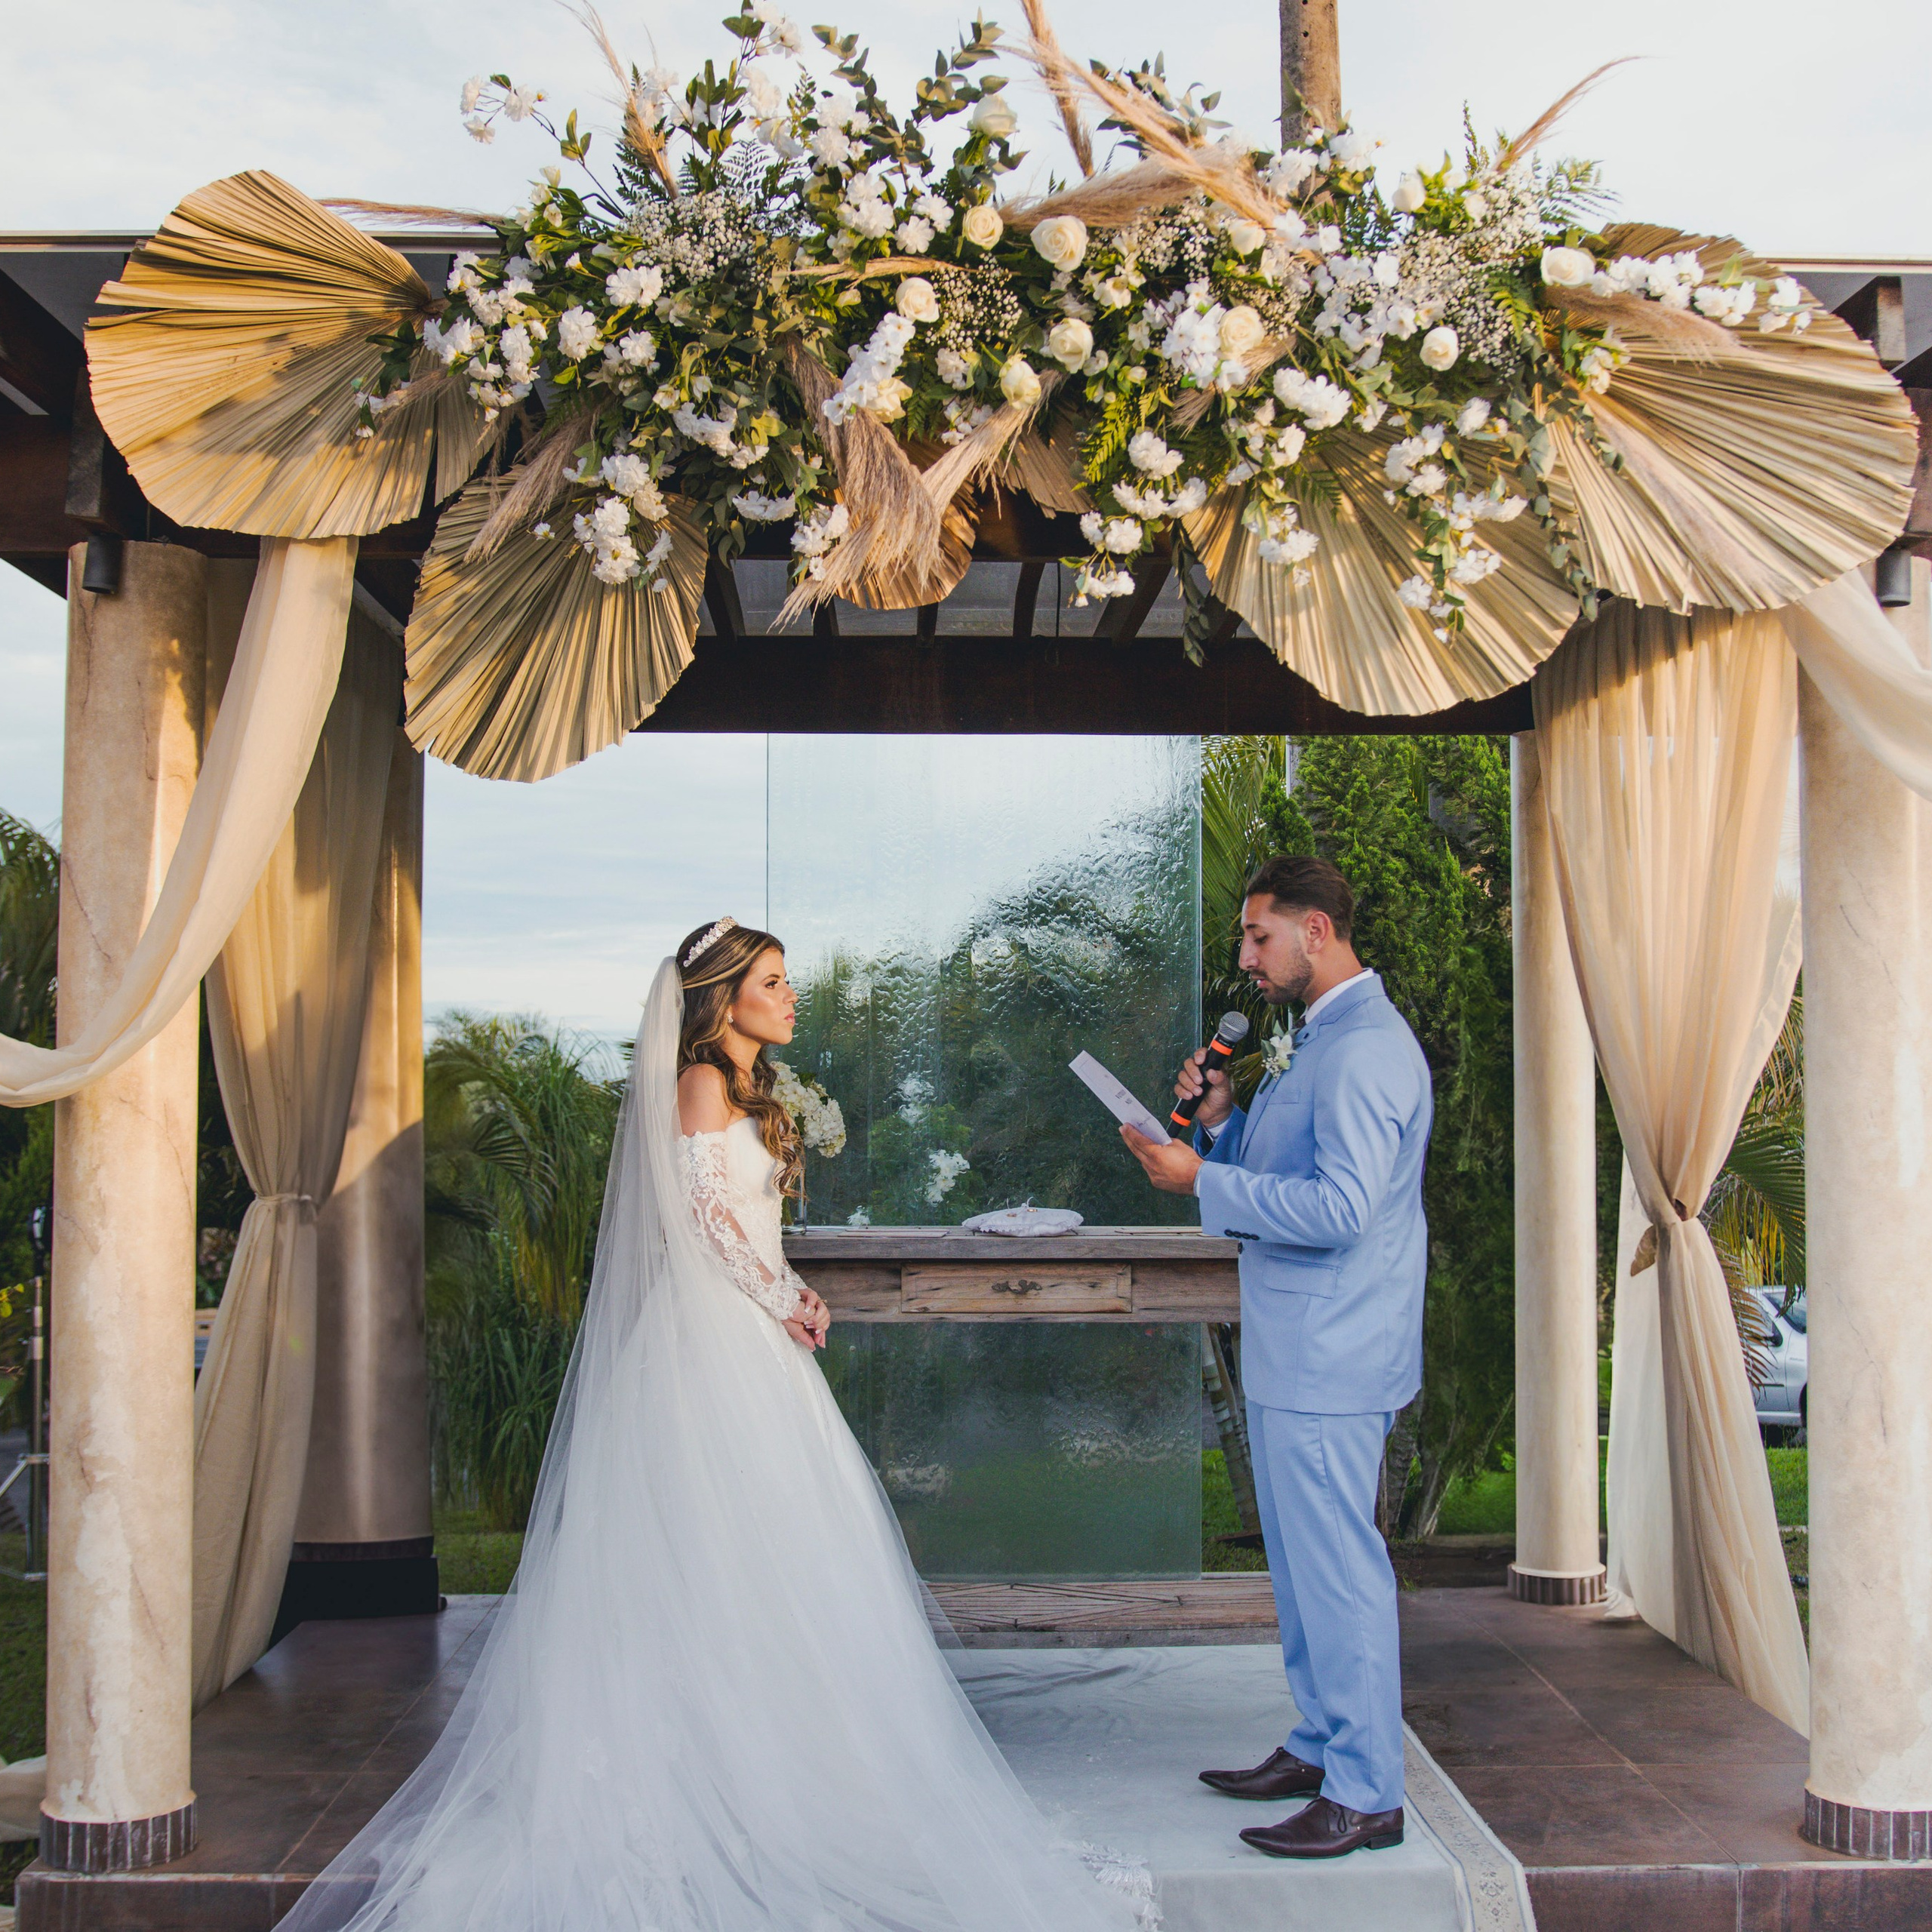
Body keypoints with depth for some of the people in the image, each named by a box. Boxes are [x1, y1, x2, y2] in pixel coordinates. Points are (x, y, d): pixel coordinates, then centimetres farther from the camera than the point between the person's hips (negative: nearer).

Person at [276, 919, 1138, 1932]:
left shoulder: (747, 1092, 18)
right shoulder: (700, 1083, -11)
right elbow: (708, 1215, -16)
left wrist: (789, 1297, 7)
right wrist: (784, 1302, -7)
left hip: (752, 1336, 9)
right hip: (712, 1343, -9)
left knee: (749, 1548, 9)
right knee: (727, 1549, -6)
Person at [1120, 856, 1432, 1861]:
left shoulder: (1366, 1049, -18)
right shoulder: (1320, 1039, 16)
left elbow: (1340, 1207, -26)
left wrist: (1201, 1181, -21)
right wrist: (1221, 1121, 4)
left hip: (1328, 1360, -11)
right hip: (1292, 1353, 11)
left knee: (1338, 1570, -3)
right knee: (1302, 1565, 19)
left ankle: (1365, 1794, 7)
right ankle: (1320, 1746, 32)